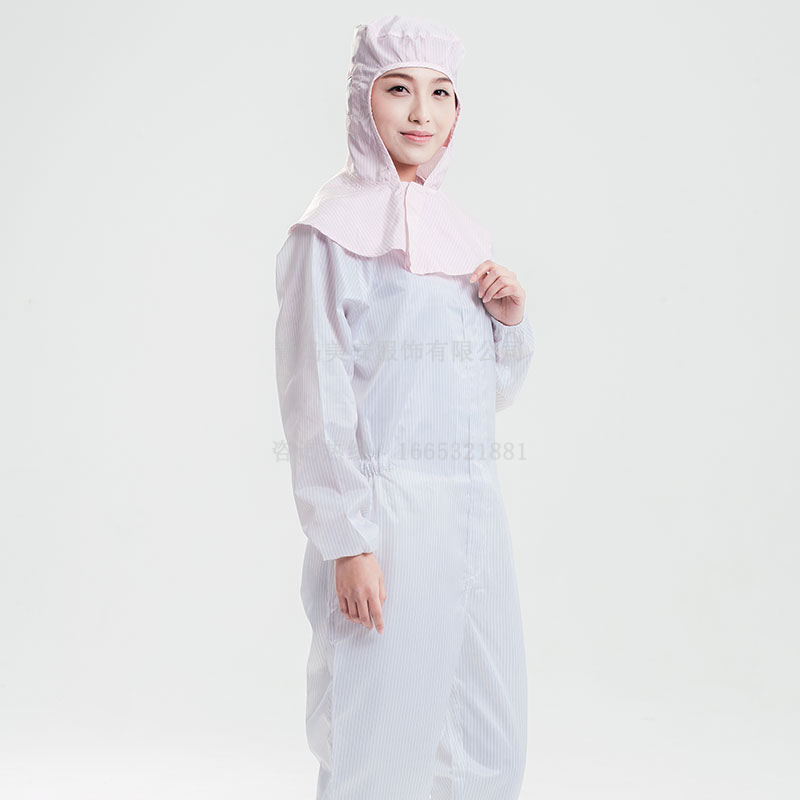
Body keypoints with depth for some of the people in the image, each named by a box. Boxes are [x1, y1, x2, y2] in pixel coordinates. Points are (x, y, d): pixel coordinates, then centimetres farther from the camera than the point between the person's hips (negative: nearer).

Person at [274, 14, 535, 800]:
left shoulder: (464, 233, 14)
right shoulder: (332, 230, -7)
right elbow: (316, 400, -11)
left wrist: (511, 320, 1)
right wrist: (347, 543, -15)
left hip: (473, 510, 7)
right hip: (387, 514, -7)